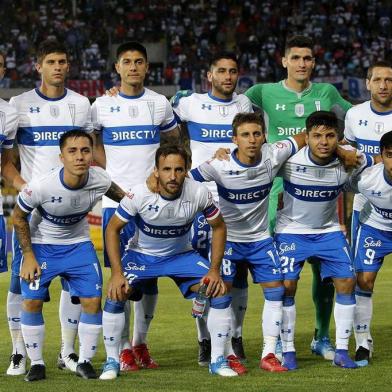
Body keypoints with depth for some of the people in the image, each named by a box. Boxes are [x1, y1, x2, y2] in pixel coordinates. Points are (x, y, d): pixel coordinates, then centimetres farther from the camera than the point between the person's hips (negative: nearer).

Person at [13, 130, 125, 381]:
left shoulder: (100, 180, -23)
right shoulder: (41, 186, -31)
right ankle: (37, 364, 6)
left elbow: (123, 197, 3)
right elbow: (19, 218, -12)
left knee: (93, 301, -7)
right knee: (32, 301, -10)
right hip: (42, 244, -2)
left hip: (78, 244, 2)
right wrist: (28, 256, -12)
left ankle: (85, 361, 9)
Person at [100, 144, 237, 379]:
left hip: (182, 254, 2)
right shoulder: (140, 194, -28)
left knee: (220, 290, -15)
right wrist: (117, 273, -21)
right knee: (116, 295, -24)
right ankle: (112, 361, -5)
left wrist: (214, 270, -12)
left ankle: (218, 360, -1)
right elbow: (113, 229, -14)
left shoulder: (199, 193, -24)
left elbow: (219, 227, -6)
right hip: (142, 254, -1)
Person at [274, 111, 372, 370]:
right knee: (286, 286, -11)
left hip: (329, 230, 3)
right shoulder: (288, 160, -25)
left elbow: (376, 164, 5)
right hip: (291, 230, -2)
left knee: (347, 282, -6)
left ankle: (342, 351, 5)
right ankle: (288, 351, 3)